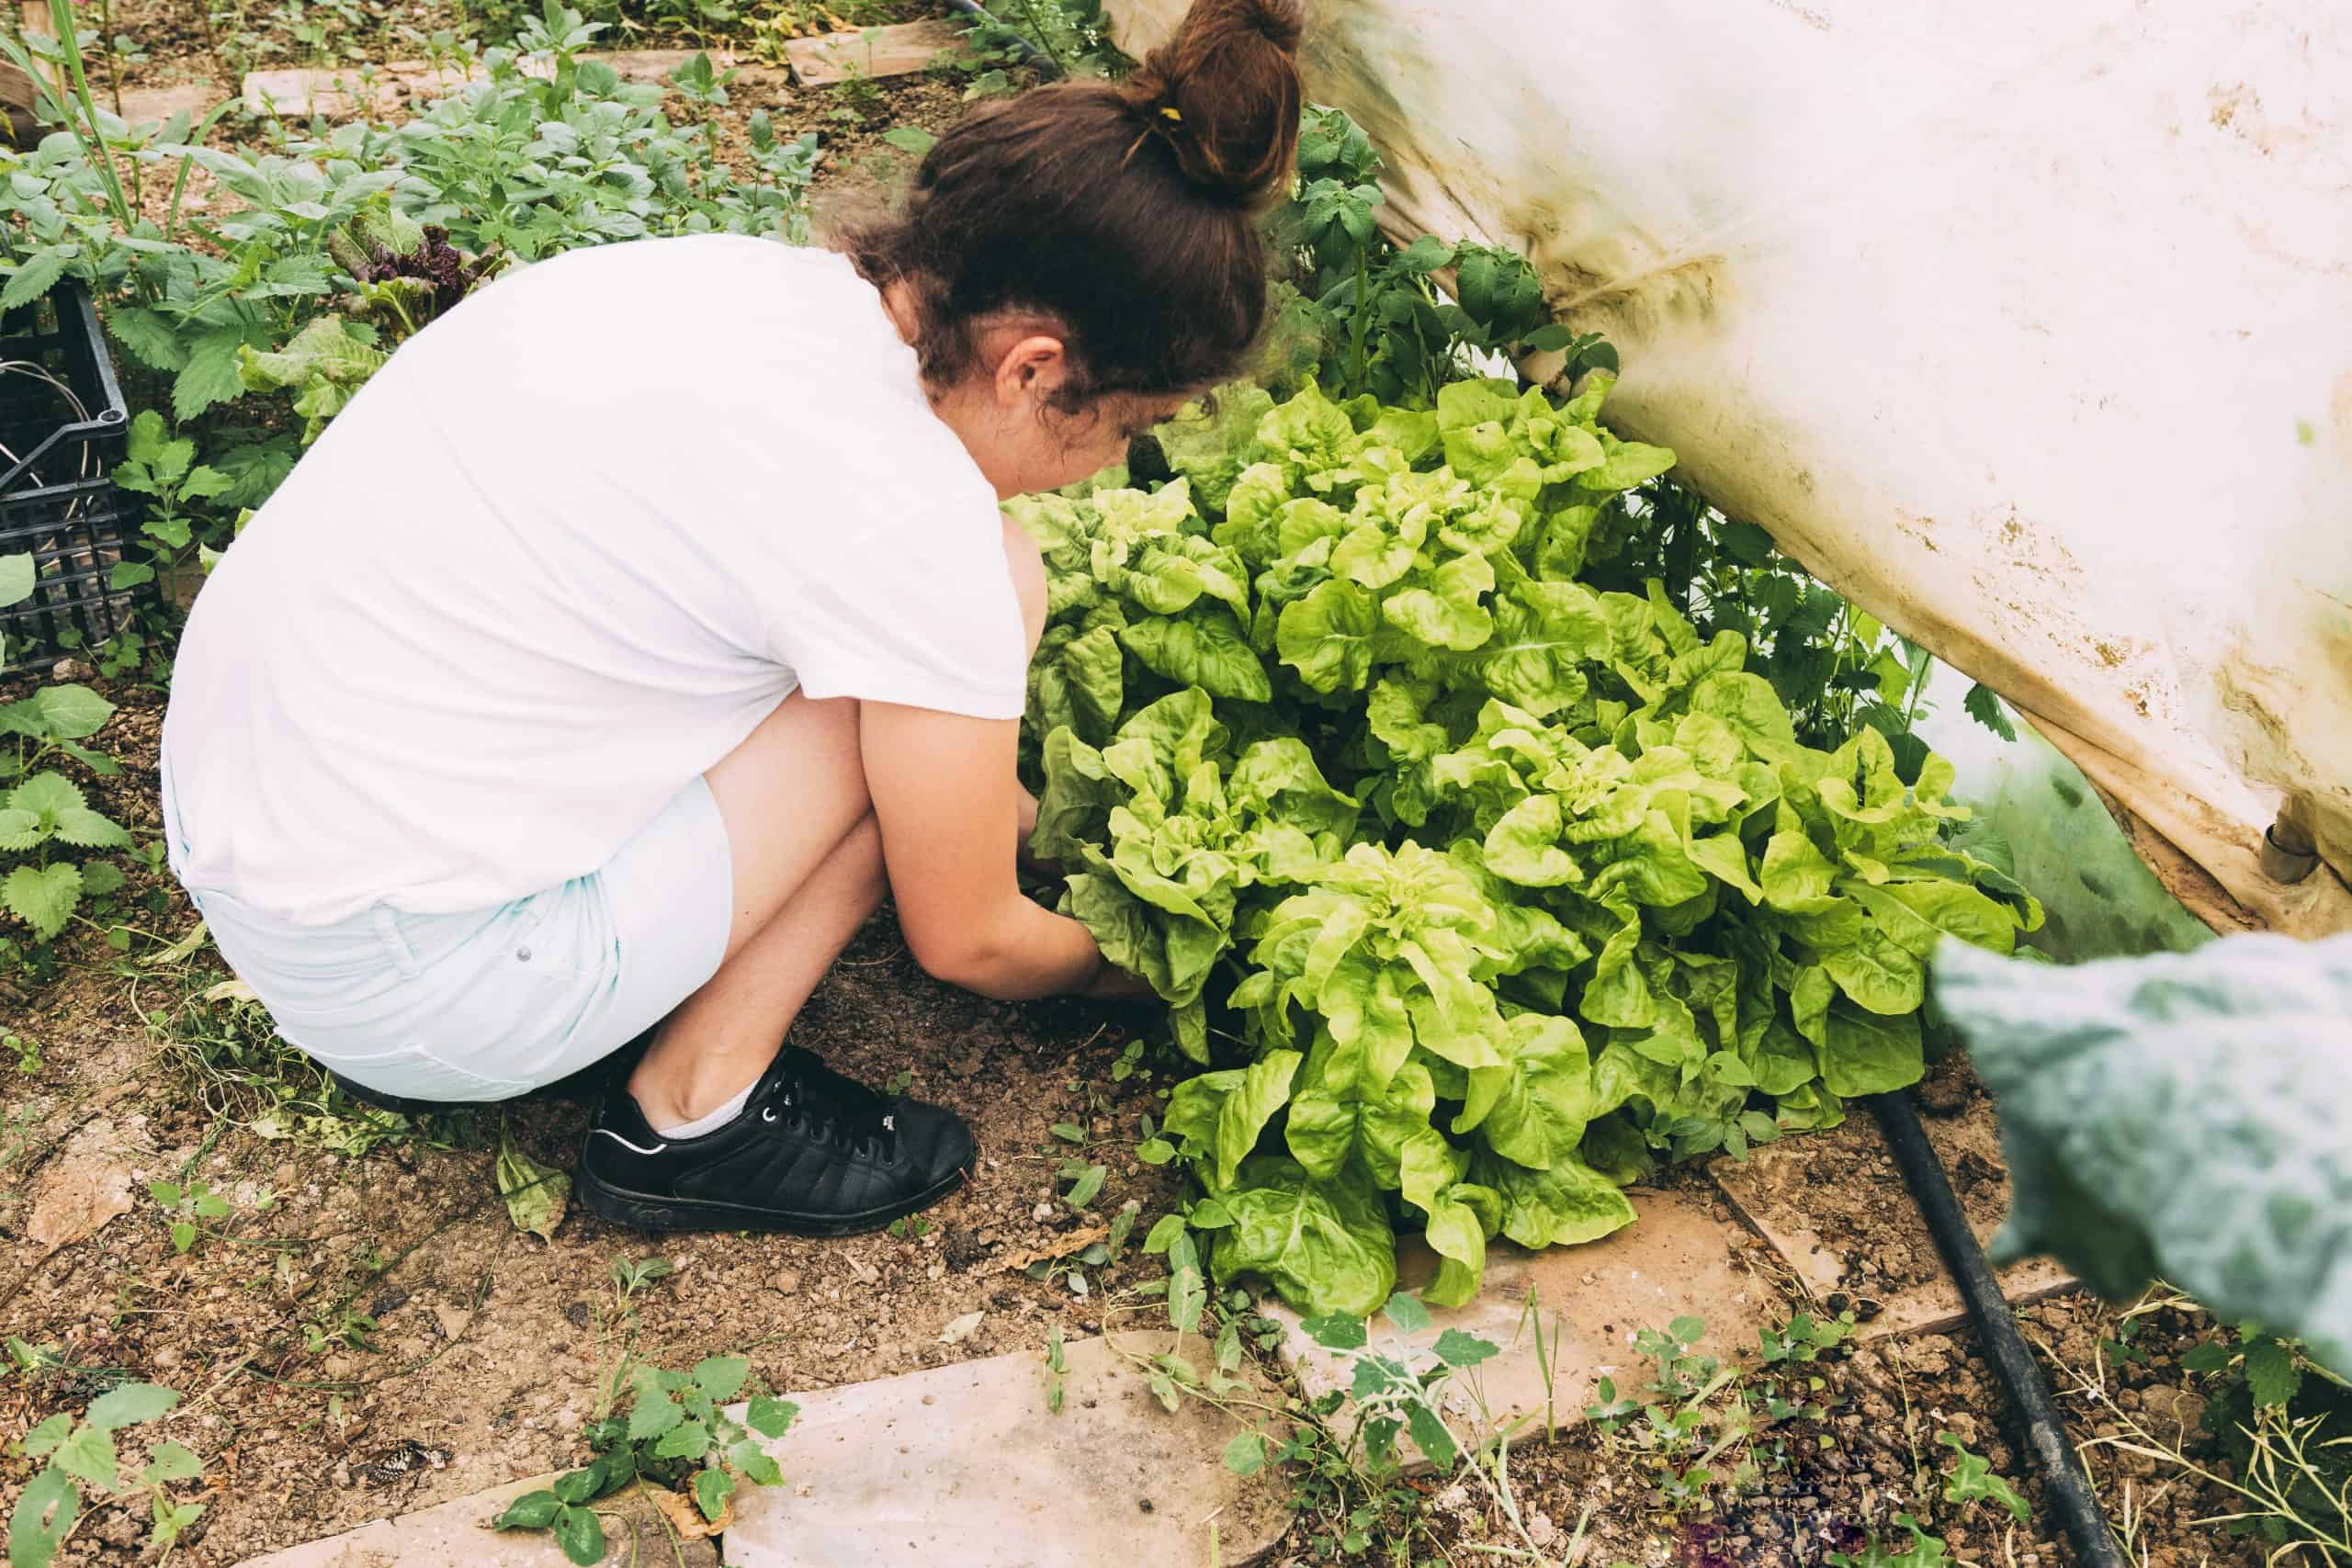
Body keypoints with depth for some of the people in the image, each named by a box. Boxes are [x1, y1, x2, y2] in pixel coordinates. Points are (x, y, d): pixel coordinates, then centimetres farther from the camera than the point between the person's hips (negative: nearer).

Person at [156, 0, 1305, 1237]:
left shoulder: (752, 279, 0)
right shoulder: (915, 519, -22)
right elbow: (966, 944, -5)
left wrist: (1004, 809, 27)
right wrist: (1118, 968, 16)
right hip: (391, 978, -8)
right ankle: (695, 1116, 4)